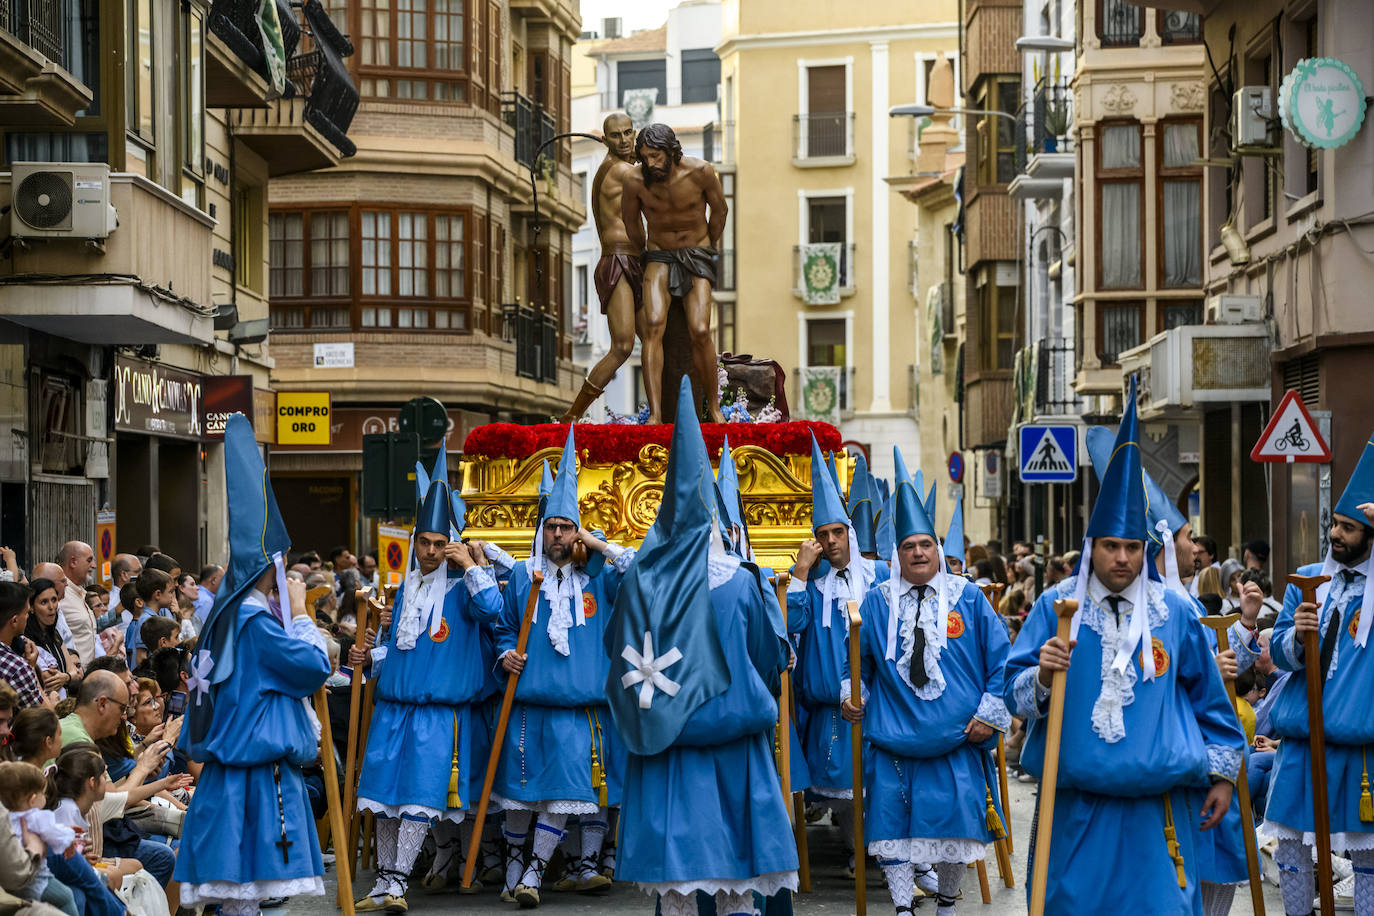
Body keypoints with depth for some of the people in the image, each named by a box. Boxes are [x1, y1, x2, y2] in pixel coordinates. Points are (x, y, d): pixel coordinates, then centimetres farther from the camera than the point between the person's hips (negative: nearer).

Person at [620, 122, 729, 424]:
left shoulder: (700, 172, -18)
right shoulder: (635, 180, -16)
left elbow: (719, 209, 3)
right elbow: (630, 219, 7)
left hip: (697, 254, -1)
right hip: (659, 255, 1)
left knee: (700, 331, -19)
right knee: (653, 324, -23)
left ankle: (713, 407, 2)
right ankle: (655, 414, -28)